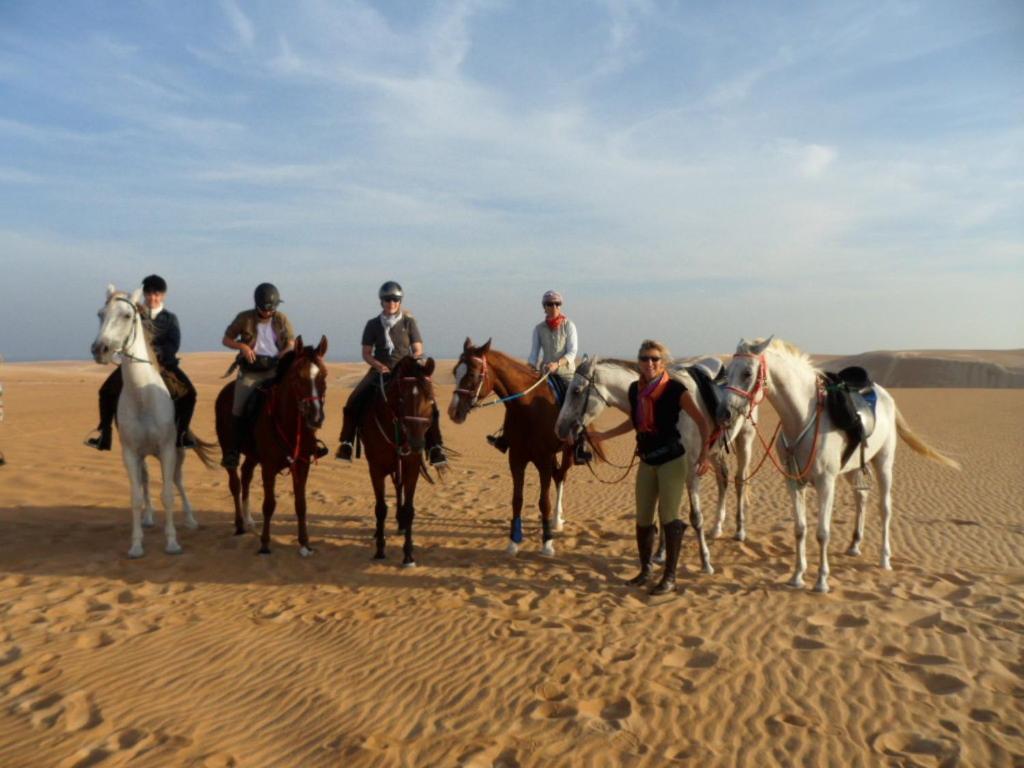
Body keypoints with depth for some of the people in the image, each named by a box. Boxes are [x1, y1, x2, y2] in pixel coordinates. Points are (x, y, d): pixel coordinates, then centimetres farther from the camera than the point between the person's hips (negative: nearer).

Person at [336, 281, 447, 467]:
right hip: (379, 371, 1)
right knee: (353, 402, -20)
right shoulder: (373, 324, 5)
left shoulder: (409, 322, 4)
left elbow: (418, 350, 2)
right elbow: (366, 353, 5)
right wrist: (379, 366, -13)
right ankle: (346, 443, -8)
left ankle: (435, 447, -12)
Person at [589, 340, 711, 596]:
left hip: (671, 460, -5)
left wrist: (704, 453, -24)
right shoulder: (635, 389, 1)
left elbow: (701, 422, -13)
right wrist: (603, 435, 17)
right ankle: (645, 570, 28)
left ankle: (670, 577, 9)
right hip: (646, 461, 6)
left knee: (668, 518, -3)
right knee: (643, 520, 11)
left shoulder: (675, 390, -15)